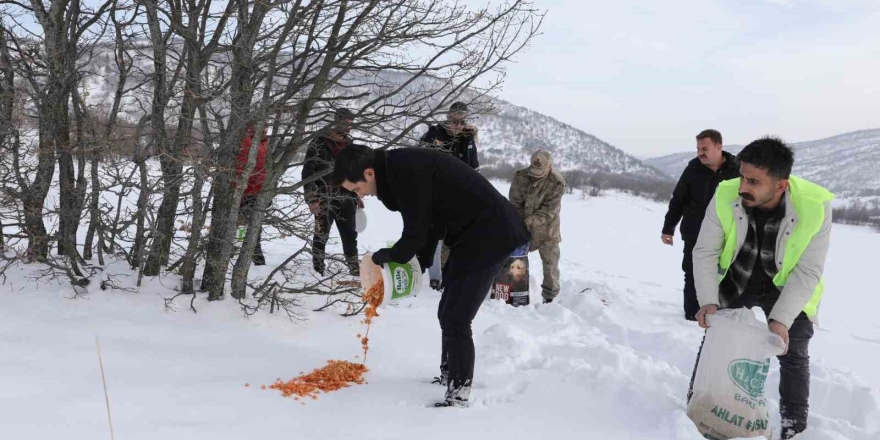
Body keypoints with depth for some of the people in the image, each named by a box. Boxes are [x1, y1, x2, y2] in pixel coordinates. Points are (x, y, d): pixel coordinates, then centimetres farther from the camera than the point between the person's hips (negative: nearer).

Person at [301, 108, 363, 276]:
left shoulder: (349, 144, 13)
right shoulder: (319, 143, -6)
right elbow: (308, 172, -9)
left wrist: (358, 195, 20)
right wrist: (312, 199, -14)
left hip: (346, 199, 5)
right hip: (325, 199, -5)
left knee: (350, 235, 8)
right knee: (321, 235, 0)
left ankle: (354, 269, 16)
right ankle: (317, 270, 8)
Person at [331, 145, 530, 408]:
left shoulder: (407, 173, -23)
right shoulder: (399, 167, 8)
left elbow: (416, 233, -19)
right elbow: (430, 221, 16)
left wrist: (386, 256, 0)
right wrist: (421, 263, 11)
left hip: (490, 235, -10)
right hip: (472, 234, 10)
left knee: (456, 319, -11)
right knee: (448, 314, 18)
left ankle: (458, 397, -3)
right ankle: (449, 377, 33)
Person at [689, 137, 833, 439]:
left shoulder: (815, 206, -33)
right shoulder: (726, 196, -30)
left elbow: (807, 273, -26)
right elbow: (705, 252, -19)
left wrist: (781, 319, -34)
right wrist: (708, 301, -30)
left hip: (788, 290, -1)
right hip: (735, 282, 1)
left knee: (793, 356, 5)